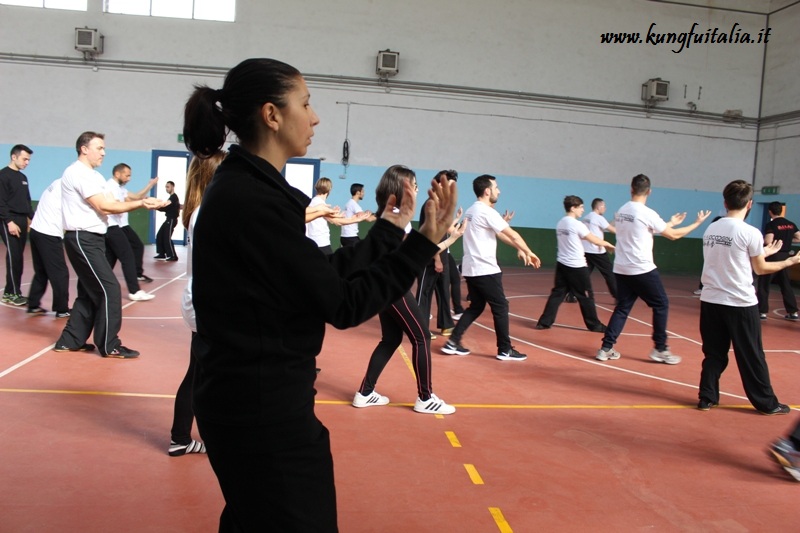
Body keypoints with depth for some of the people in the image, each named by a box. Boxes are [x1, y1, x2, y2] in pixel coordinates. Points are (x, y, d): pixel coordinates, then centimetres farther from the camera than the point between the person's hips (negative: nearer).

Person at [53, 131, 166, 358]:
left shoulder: (90, 175, 20)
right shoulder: (79, 172, -13)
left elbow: (105, 204, 11)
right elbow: (103, 206, -18)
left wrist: (140, 203, -4)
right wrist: (141, 203, -17)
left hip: (91, 239, 11)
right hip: (83, 239, -10)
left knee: (90, 292, 13)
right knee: (109, 289, -10)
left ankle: (70, 340, 21)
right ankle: (109, 346, -2)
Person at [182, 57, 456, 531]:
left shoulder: (244, 187, 8)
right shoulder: (254, 200, -23)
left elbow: (326, 274, 8)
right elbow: (343, 305, -19)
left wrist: (390, 227, 13)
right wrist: (424, 242, -15)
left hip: (248, 397, 10)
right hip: (264, 407, -10)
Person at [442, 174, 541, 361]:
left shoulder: (472, 211, 15)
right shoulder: (487, 212, -15)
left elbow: (499, 234, 19)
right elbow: (513, 235, -11)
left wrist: (519, 249, 18)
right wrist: (529, 252, 2)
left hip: (471, 269, 9)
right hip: (485, 270, -9)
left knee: (475, 307, 15)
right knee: (500, 307, 1)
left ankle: (452, 343, 11)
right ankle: (505, 350, 8)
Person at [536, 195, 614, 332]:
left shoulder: (560, 224, 9)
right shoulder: (577, 224, -14)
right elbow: (594, 240, -6)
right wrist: (606, 244, 10)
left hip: (562, 264, 7)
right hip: (576, 266, -7)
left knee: (557, 293, 8)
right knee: (586, 296, 4)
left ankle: (544, 322, 4)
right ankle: (594, 325, 15)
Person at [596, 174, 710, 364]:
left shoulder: (621, 212, 8)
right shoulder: (647, 213, -13)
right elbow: (673, 235, -4)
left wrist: (670, 223, 29)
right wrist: (697, 223, 10)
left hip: (621, 269, 6)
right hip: (642, 270, -6)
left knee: (622, 308, 12)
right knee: (661, 305, 9)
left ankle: (606, 348, 6)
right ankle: (660, 349, 12)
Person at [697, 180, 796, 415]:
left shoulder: (710, 229, 5)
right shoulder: (750, 233, -11)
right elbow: (760, 269, 1)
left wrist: (762, 252, 25)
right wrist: (789, 261, 16)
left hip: (710, 300, 5)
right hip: (740, 304, -4)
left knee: (714, 354, 13)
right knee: (751, 357, 7)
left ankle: (707, 397, 15)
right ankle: (767, 403, 19)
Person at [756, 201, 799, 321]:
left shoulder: (771, 225, -13)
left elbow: (768, 241, -24)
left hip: (773, 257, -6)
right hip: (785, 257, 6)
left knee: (763, 285, 2)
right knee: (786, 285, 14)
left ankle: (762, 312, 0)